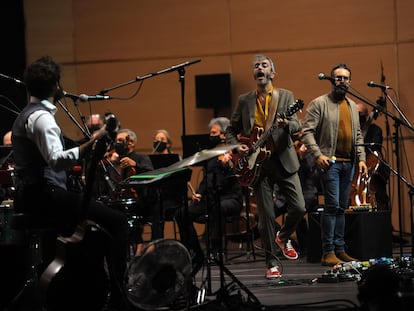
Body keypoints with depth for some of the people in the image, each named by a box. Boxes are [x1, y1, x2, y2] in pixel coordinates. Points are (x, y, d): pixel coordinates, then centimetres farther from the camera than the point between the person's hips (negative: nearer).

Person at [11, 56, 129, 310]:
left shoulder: (24, 115, 18)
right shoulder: (41, 117, -14)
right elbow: (56, 161, -28)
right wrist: (91, 145, -34)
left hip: (28, 196, 11)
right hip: (45, 196, -11)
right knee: (117, 221, -15)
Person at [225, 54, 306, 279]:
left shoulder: (285, 96, 7)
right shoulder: (244, 100, 10)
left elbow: (297, 125, -5)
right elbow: (231, 130, 16)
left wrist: (286, 123, -28)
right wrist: (236, 146, -4)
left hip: (284, 160, 0)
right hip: (258, 162, 0)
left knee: (298, 207, -9)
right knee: (266, 215, -2)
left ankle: (283, 236, 22)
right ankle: (272, 263, 8)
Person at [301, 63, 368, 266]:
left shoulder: (352, 106, 18)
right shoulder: (319, 103, -3)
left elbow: (358, 135, 21)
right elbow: (307, 131, -9)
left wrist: (361, 158, 10)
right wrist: (317, 154, -19)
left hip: (348, 163, 7)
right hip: (329, 162, -7)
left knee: (341, 207, 9)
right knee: (332, 206, -13)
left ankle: (340, 250, 14)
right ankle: (328, 253, -12)